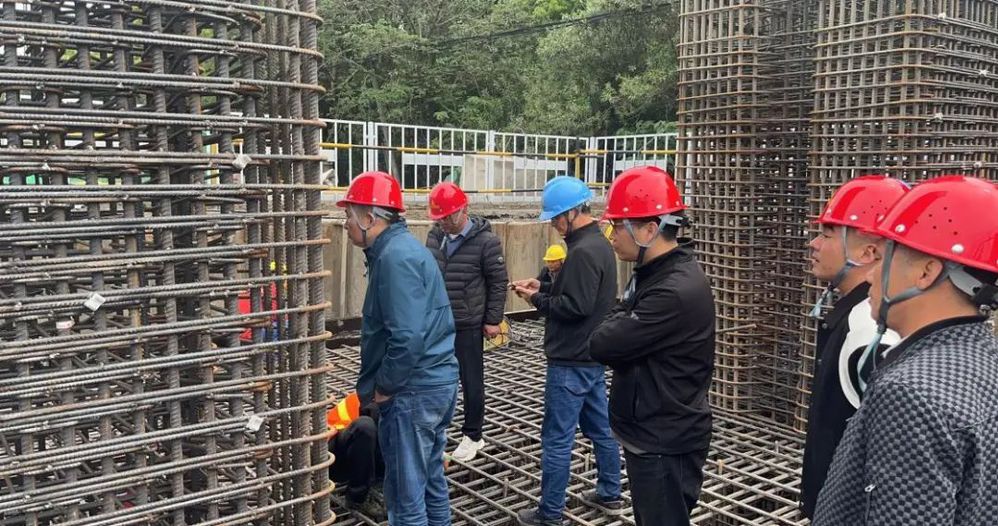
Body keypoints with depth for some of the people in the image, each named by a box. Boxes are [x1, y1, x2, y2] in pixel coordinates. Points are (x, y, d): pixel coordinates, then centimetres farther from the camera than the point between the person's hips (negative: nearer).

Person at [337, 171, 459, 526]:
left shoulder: (395, 256, -19)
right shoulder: (402, 247, 13)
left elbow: (407, 337, -27)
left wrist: (383, 387, -12)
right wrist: (369, 387, 18)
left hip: (414, 389, -10)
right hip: (437, 381, 10)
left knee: (405, 492, 2)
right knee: (429, 479, 20)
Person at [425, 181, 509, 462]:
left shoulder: (485, 240, -12)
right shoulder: (434, 236, 4)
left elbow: (499, 282, -8)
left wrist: (493, 320, -8)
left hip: (468, 326, -5)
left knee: (471, 382, 6)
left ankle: (472, 436, 21)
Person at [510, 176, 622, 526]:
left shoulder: (583, 251, -21)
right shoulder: (598, 244, 11)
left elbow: (576, 306, -25)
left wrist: (537, 299, -13)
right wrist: (543, 288, 7)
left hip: (572, 362, -10)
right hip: (592, 356, 10)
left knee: (556, 440, -2)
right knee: (601, 428, 18)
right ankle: (610, 495, 31)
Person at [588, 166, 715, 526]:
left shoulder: (677, 291, -27)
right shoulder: (653, 273, 6)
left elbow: (603, 344, -25)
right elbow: (620, 332, 9)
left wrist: (619, 320, -8)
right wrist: (623, 319, -10)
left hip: (665, 445, -9)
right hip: (647, 435, 9)